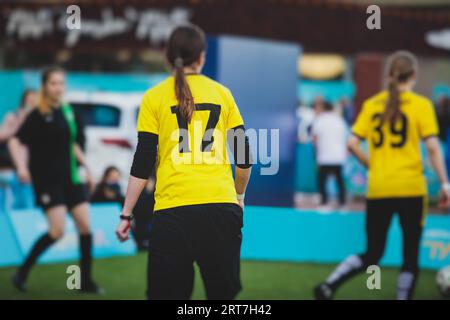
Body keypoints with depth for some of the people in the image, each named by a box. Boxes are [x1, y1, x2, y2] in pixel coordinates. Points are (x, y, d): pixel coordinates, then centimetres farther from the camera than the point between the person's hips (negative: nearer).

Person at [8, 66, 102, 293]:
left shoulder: (69, 113, 10)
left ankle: (86, 281, 11)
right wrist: (21, 167, -26)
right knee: (58, 230, -13)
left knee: (85, 225, 1)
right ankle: (22, 272, 3)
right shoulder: (38, 115, -9)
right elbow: (16, 142, -12)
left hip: (70, 178, 7)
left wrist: (85, 165, 18)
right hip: (47, 179, -6)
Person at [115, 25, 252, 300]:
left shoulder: (154, 97, 4)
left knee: (167, 292, 2)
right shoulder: (222, 93, 10)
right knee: (223, 291, 9)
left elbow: (143, 163, 0)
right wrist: (240, 195, 27)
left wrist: (126, 214, 5)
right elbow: (244, 155, 11)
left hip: (173, 208, -2)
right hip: (221, 205, 2)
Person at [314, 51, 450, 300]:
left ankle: (328, 286, -6)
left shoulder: (372, 104, 7)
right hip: (411, 188, -4)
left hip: (378, 190, 4)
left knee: (372, 254, 13)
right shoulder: (421, 105, -3)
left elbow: (352, 144, 2)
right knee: (411, 255, 7)